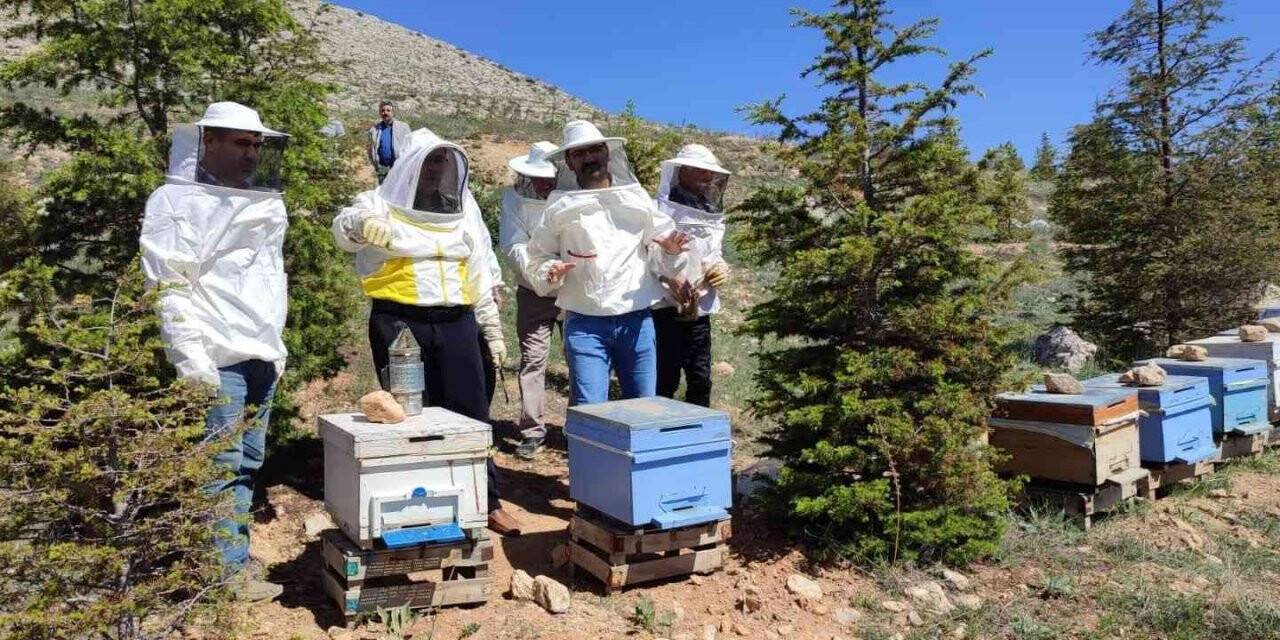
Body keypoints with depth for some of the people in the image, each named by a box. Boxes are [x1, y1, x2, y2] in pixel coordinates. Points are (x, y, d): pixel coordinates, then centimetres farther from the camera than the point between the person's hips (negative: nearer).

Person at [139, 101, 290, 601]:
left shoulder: (264, 204, 16)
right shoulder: (176, 203, -6)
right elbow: (170, 289, -11)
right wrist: (192, 358, -17)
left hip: (261, 355, 7)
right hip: (218, 359, -7)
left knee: (247, 462, 12)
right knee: (220, 466, -2)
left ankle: (234, 555, 22)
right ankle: (229, 571, 6)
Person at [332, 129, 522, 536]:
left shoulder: (461, 211, 15)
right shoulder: (383, 203, 3)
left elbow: (479, 274, 17)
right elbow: (343, 229, -16)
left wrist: (492, 328, 15)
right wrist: (362, 224, -40)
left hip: (455, 323, 4)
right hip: (399, 322, -3)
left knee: (470, 413, 4)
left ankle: (486, 502, 12)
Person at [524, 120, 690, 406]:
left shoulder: (636, 197, 10)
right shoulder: (560, 205, 4)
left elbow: (657, 254, 12)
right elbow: (537, 259, 6)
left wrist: (669, 250, -9)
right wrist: (550, 272, -16)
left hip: (637, 318, 2)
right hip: (584, 321, -2)